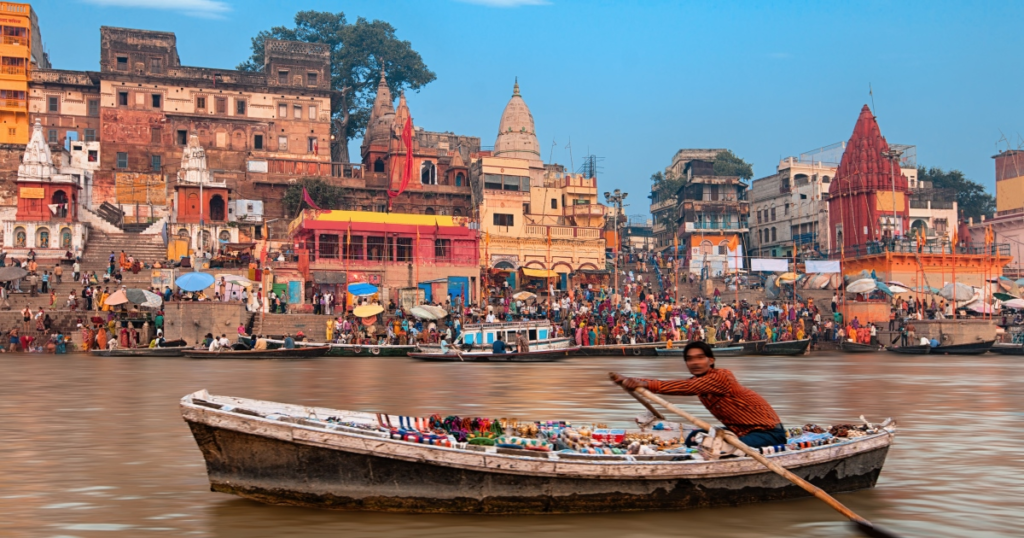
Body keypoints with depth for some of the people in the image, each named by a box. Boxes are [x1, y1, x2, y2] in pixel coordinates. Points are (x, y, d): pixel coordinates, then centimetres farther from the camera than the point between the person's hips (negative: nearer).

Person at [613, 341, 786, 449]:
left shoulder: (721, 377, -22)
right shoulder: (697, 381, 3)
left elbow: (688, 387, -35)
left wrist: (647, 384, -44)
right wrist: (632, 380, -22)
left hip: (768, 430, -8)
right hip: (740, 431, 8)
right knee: (694, 439, 2)